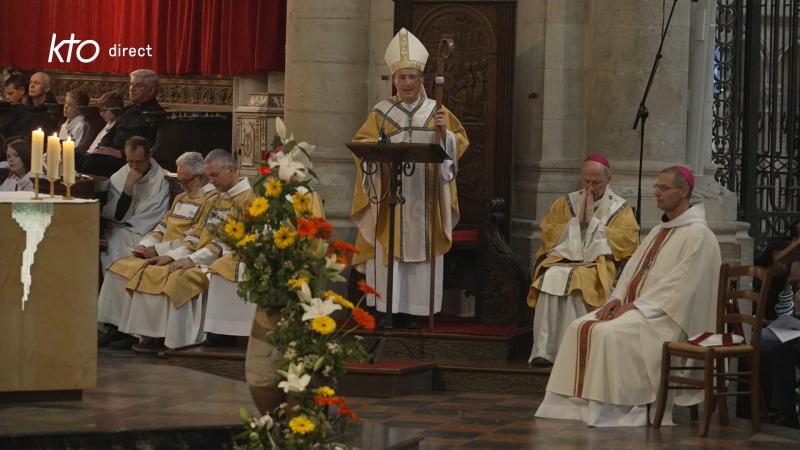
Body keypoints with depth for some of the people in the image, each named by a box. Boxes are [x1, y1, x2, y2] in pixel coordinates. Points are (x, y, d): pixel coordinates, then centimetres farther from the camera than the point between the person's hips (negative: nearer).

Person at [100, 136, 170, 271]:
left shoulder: (162, 179, -1)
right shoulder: (118, 178, 7)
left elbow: (157, 217, -3)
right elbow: (119, 215, -1)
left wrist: (126, 225, -3)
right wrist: (128, 186, -11)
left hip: (146, 234, -2)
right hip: (120, 234, 2)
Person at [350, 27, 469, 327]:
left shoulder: (437, 112, 9)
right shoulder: (381, 113, 8)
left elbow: (459, 144, 4)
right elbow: (361, 144, 2)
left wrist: (444, 133, -16)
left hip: (423, 201, 1)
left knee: (419, 253, -2)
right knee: (389, 252, -6)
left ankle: (409, 311, 3)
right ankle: (385, 311, -4)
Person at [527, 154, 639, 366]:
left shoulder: (620, 208, 13)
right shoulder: (566, 203, 20)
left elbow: (627, 241, -3)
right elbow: (548, 233, 10)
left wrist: (592, 221, -2)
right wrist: (577, 220, 1)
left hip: (597, 264, -2)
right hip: (562, 259, 2)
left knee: (579, 283, -36)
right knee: (552, 278, -34)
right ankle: (543, 350, -37)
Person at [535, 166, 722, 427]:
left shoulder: (698, 235, -9)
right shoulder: (658, 231, 20)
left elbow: (678, 285, -17)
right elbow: (633, 269, 17)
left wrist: (635, 305, -19)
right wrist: (617, 298, -2)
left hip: (664, 316, -9)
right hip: (635, 306, 9)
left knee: (609, 333, -31)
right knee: (580, 328, -10)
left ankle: (614, 409, -26)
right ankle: (578, 404, -14)